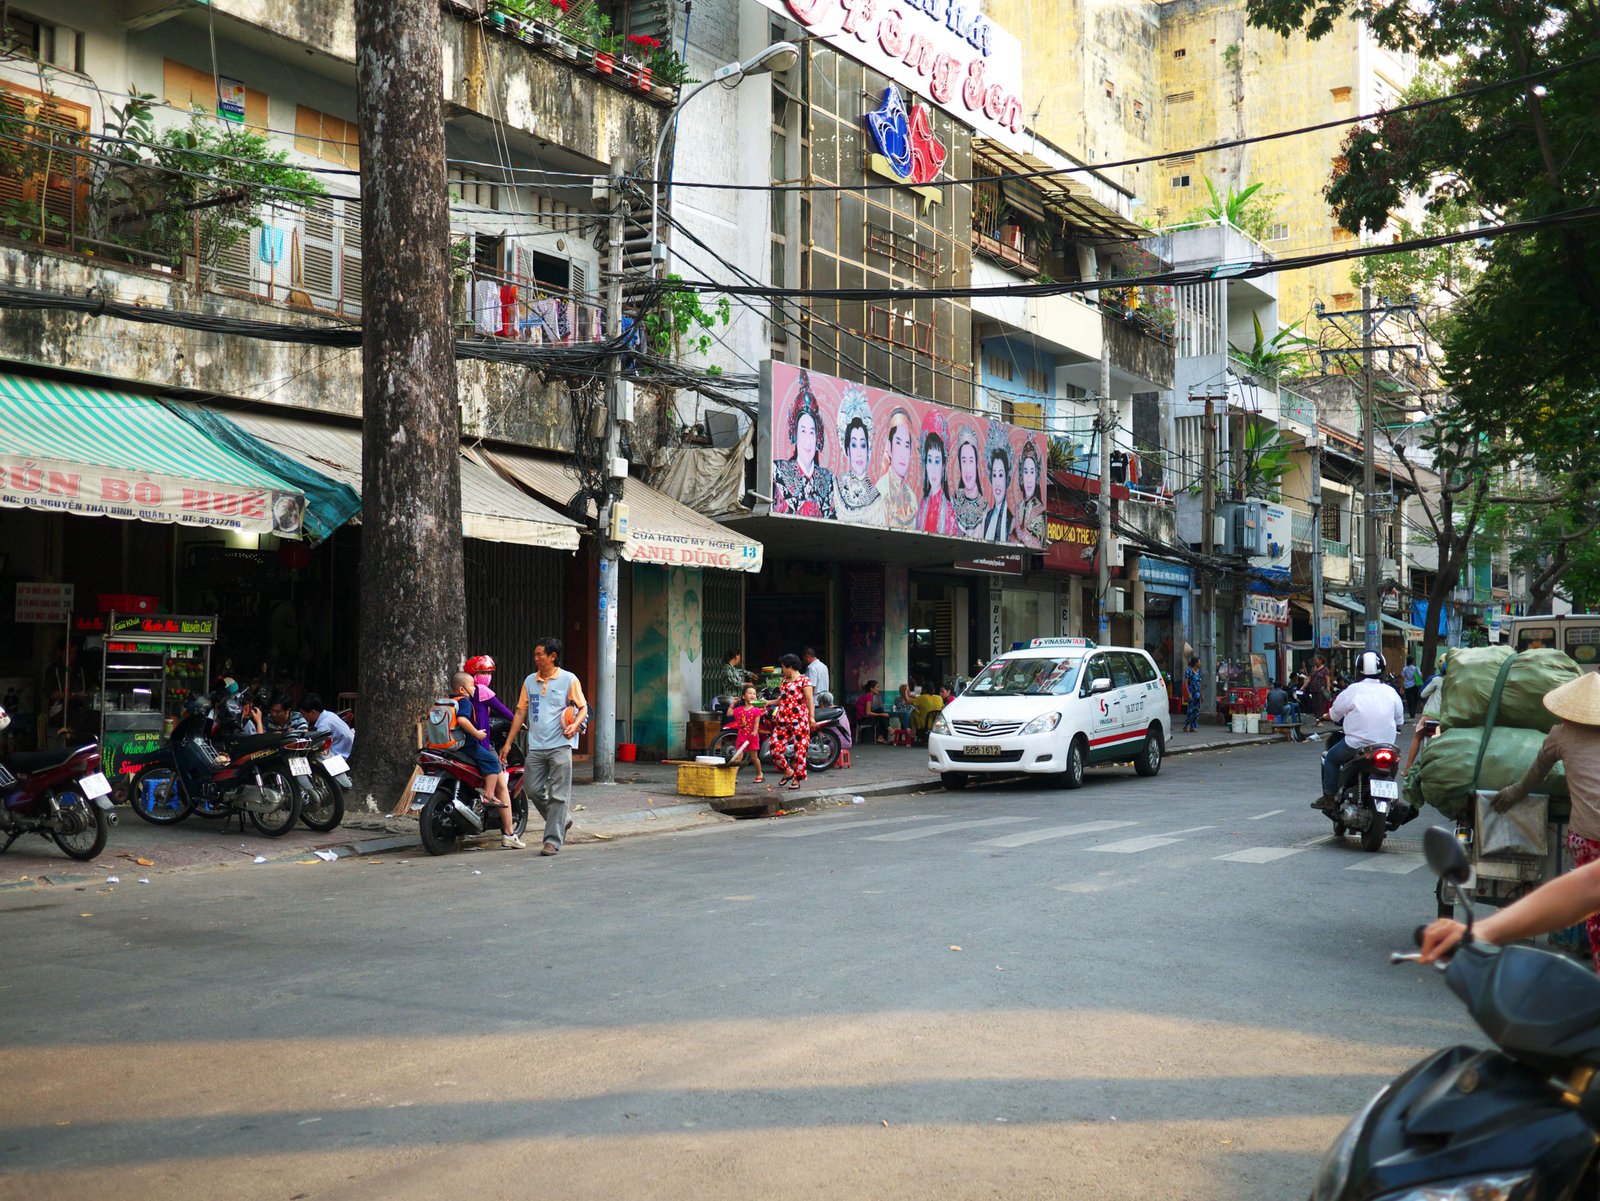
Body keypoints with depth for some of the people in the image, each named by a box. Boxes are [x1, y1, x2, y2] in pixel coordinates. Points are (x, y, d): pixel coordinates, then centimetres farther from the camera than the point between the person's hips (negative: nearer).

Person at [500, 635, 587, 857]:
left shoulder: (568, 679, -1)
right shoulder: (530, 681, 12)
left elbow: (583, 707, 3)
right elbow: (520, 712, 15)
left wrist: (575, 724, -18)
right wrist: (508, 743, 12)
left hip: (560, 746, -5)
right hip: (536, 746, 5)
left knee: (557, 795, -4)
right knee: (532, 789, 5)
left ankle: (553, 840, 0)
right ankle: (560, 822, 26)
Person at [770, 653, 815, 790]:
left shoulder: (804, 680, -5)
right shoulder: (784, 680, 19)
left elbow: (810, 699, -11)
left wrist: (812, 717, -20)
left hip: (799, 721, -7)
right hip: (782, 720, 7)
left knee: (799, 749, -4)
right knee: (775, 747, -1)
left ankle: (797, 779, 5)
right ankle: (788, 771, 18)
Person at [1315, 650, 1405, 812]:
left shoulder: (1352, 691, -9)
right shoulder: (1391, 692, 3)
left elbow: (1334, 714, 2)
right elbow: (1400, 720, 11)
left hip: (1357, 745, -4)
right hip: (1387, 745, 4)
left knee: (1330, 758, 16)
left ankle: (1329, 797, 9)